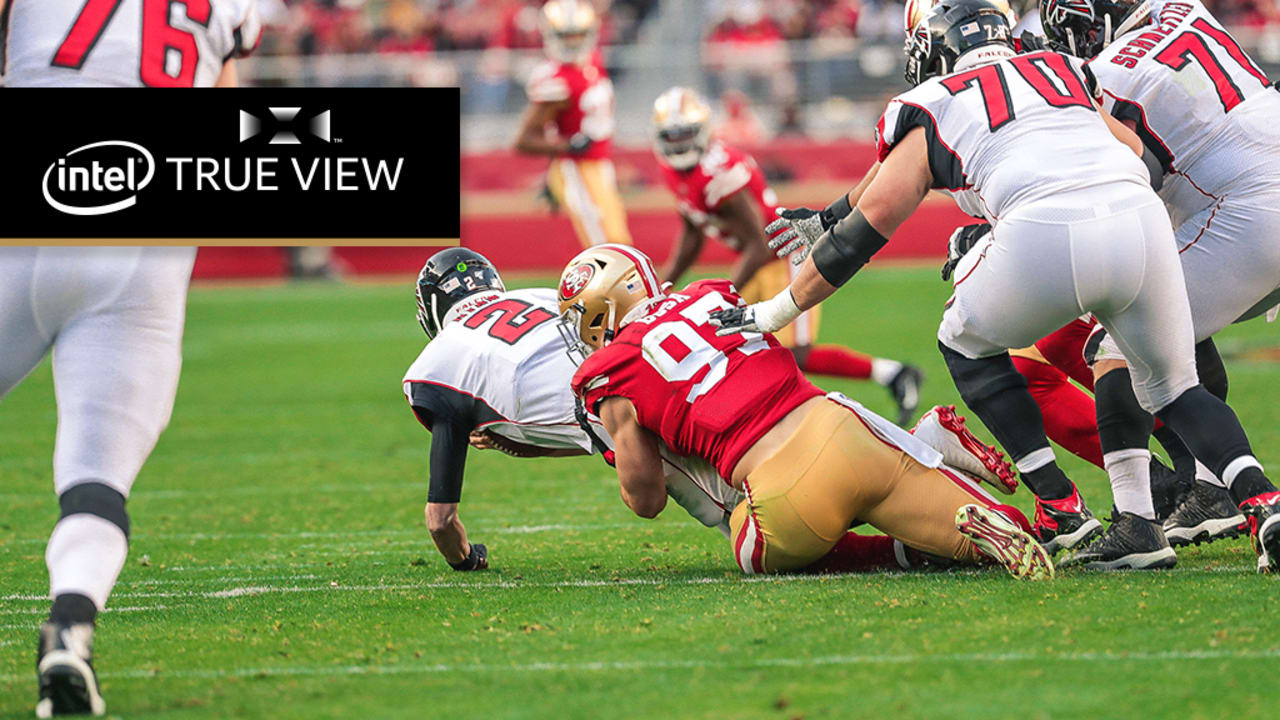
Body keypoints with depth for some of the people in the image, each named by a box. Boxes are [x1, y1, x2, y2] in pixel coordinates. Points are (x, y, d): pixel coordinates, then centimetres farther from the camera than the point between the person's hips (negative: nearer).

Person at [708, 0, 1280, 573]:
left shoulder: (933, 109, 21)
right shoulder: (1066, 74, 32)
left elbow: (863, 231, 20)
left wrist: (775, 312, 30)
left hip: (1045, 237, -3)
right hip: (1143, 219, 4)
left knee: (967, 345, 25)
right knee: (1174, 389, 23)